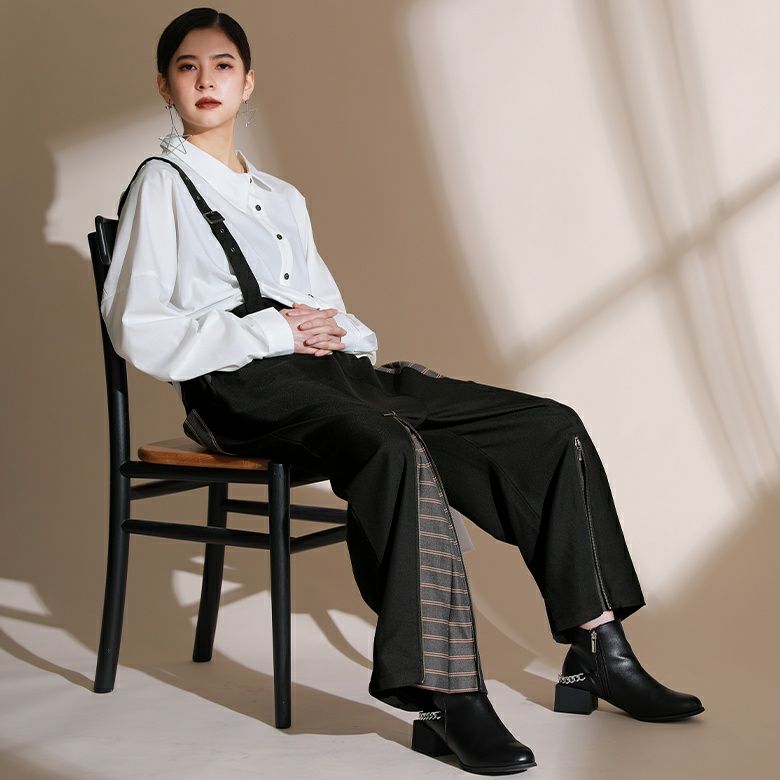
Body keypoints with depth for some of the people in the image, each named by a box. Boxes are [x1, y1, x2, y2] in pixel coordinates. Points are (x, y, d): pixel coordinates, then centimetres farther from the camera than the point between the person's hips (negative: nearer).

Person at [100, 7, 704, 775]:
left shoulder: (283, 198, 30)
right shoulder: (161, 185, 7)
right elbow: (137, 330, -6)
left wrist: (347, 335, 6)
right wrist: (271, 332, -11)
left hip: (333, 368, 7)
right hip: (244, 390, -7)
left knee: (550, 427, -7)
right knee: (394, 448, -40)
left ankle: (597, 653, -7)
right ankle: (448, 696, -41)